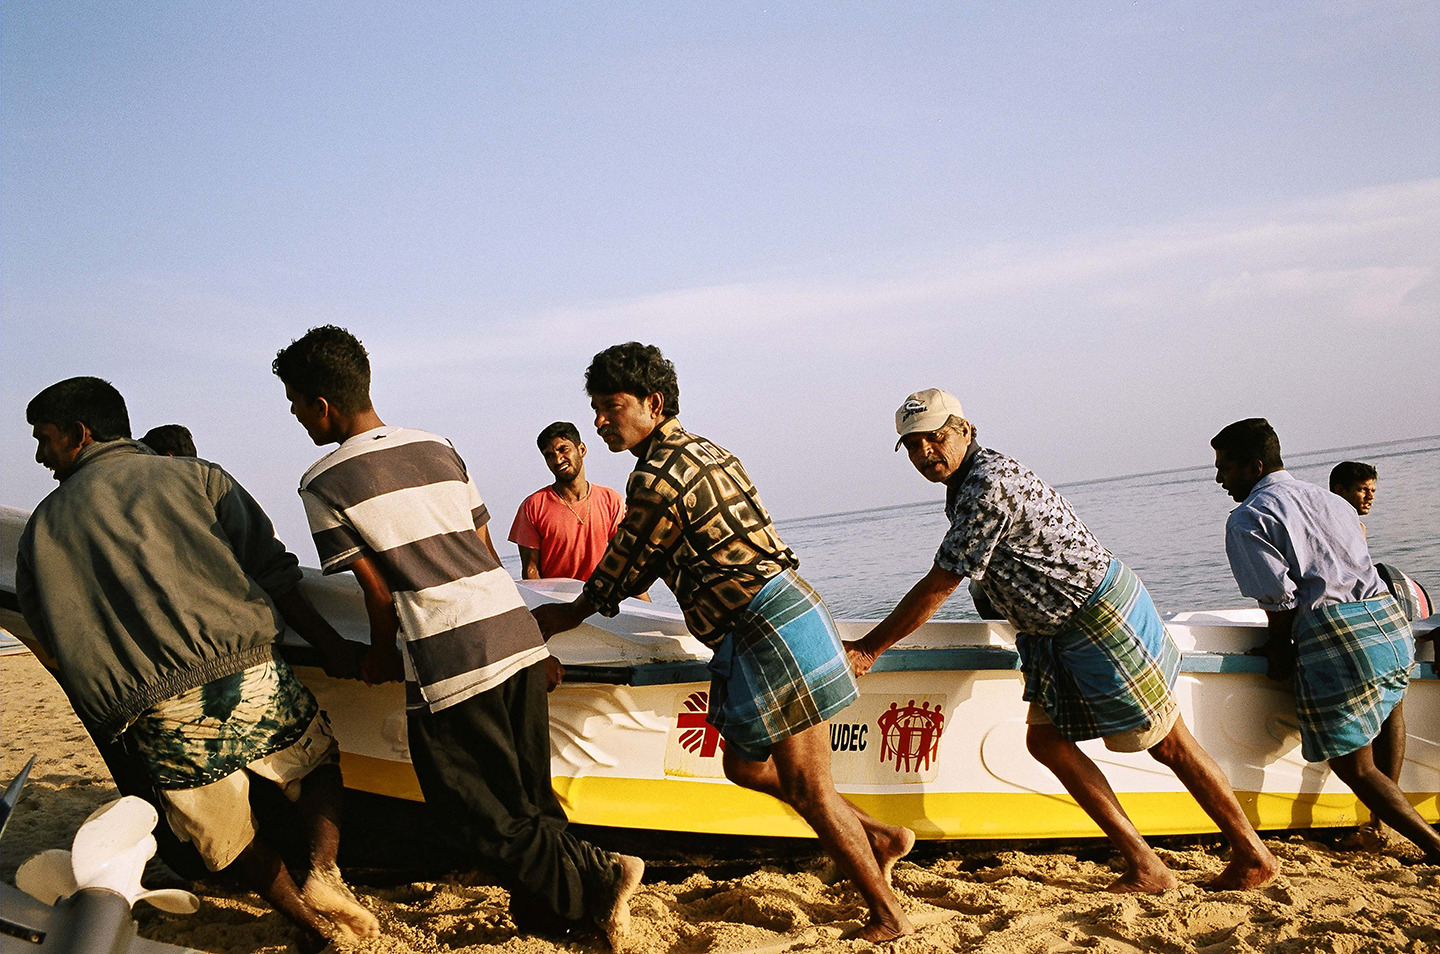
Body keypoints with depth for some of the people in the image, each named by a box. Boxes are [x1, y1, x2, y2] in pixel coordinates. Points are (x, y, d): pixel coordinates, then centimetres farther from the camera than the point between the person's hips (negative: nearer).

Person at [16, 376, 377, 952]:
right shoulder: (194, 476, 13)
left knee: (228, 840, 21)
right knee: (319, 763, 23)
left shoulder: (40, 529, 17)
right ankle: (322, 872, 0)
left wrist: (111, 722, 28)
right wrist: (331, 646, 9)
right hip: (251, 677, 0)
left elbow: (57, 644, 18)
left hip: (160, 722, 1)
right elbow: (269, 571, 4)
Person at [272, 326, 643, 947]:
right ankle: (547, 911, 16)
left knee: (490, 820, 4)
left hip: (448, 663, -6)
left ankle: (596, 880, -3)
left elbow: (378, 588, -2)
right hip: (518, 632, 7)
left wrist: (380, 657, 15)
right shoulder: (438, 448, 16)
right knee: (530, 799, 15)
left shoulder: (323, 484, -1)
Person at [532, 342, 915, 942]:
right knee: (744, 764, 18)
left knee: (807, 790, 0)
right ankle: (879, 838, 23)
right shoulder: (703, 451, 17)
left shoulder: (657, 477, -14)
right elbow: (651, 561, 29)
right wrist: (613, 592, 37)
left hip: (769, 630, -10)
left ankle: (889, 916, 11)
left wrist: (571, 614, 16)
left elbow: (622, 569, -1)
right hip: (782, 616, 10)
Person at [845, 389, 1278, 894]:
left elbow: (936, 588, -21)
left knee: (1169, 744, 2)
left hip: (1102, 611, -10)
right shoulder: (964, 483, 8)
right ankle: (1144, 867, 7)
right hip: (1055, 632, 10)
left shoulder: (988, 485, -23)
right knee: (1044, 738, 4)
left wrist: (868, 648, -14)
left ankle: (1253, 856, 18)